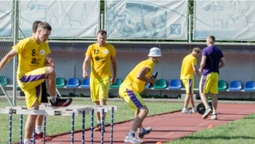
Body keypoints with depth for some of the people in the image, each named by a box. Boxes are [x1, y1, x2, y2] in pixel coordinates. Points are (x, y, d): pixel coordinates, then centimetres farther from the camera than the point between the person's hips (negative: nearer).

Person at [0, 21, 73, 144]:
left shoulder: (45, 46, 9)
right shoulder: (26, 43, -12)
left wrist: (49, 63, -4)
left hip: (35, 81, 7)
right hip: (24, 78, -7)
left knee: (34, 111, 0)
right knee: (50, 71, -28)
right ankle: (54, 100, -14)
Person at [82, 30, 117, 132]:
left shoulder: (110, 48, 3)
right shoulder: (91, 48, 3)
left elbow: (114, 62, 12)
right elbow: (86, 61, -2)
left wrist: (114, 76, 10)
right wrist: (84, 71, -21)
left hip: (105, 77, -3)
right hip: (94, 77, 3)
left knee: (102, 100, -15)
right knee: (96, 101, 10)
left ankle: (102, 124, -20)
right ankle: (99, 122, 22)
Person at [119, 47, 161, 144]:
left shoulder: (145, 62, 20)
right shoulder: (150, 63, -9)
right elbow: (139, 76, -24)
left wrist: (149, 80, 9)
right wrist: (150, 80, -8)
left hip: (124, 89, 10)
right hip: (128, 89, -10)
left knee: (139, 109, 33)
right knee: (144, 111, -20)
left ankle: (141, 131, 54)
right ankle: (130, 136, -32)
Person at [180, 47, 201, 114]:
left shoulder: (186, 57, 16)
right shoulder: (193, 58, -12)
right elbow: (195, 69, -19)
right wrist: (200, 76, -11)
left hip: (183, 77, 9)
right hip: (189, 77, -9)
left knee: (190, 93, 16)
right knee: (189, 93, -8)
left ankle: (194, 108, 23)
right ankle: (185, 109, -14)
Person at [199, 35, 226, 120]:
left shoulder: (205, 50, -8)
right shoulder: (218, 51, 10)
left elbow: (203, 63, -16)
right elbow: (223, 64, 9)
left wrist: (201, 69, 2)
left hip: (207, 73, -6)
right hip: (216, 74, 6)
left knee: (202, 93, 1)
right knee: (214, 94, 7)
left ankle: (207, 108, -20)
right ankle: (214, 114, 4)